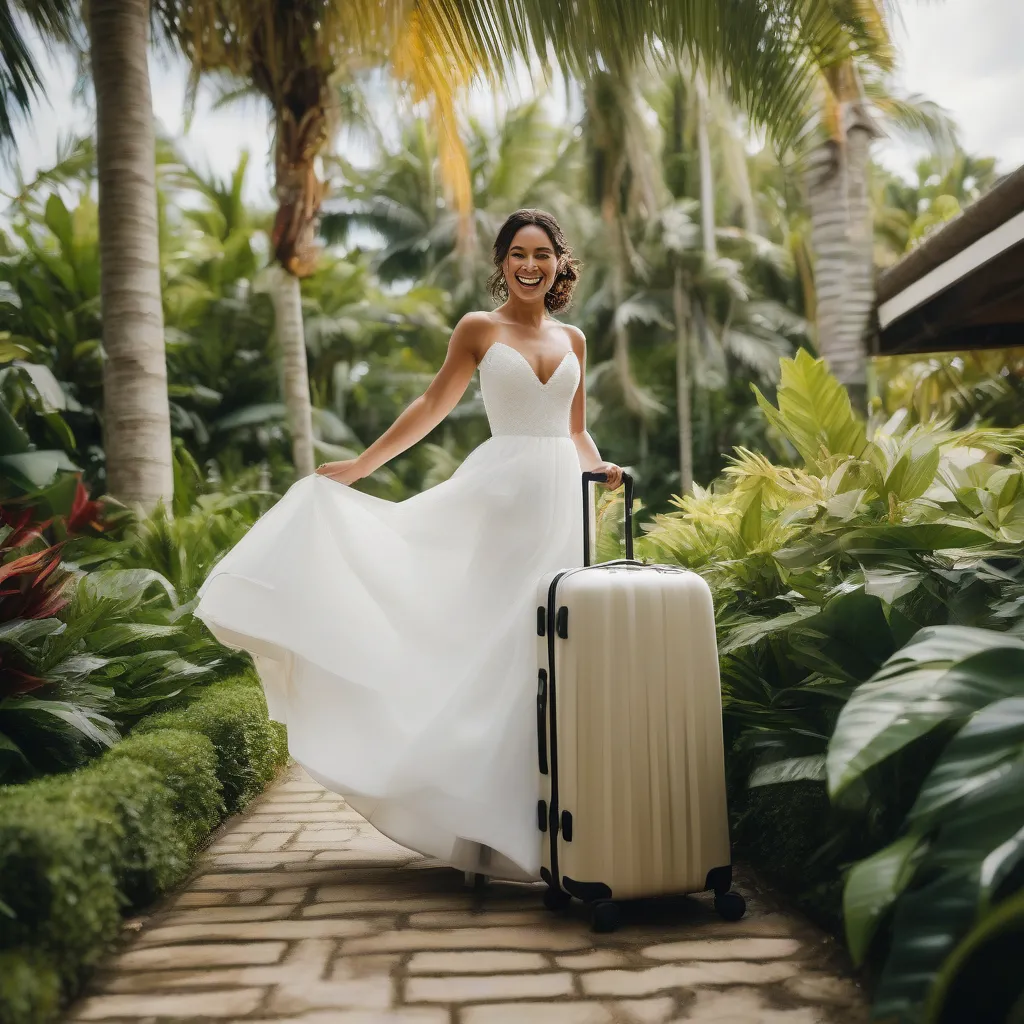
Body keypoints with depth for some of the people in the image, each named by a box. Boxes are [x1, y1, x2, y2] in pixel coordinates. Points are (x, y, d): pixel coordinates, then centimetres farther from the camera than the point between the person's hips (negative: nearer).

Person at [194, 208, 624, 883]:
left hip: (560, 500, 4)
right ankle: (487, 813, 3)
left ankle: (540, 813, 12)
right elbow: (431, 407, 6)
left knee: (547, 649, 3)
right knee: (491, 644, -5)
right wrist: (359, 466, 4)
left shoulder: (572, 340, 15)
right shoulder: (479, 330, 3)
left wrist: (600, 466, -2)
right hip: (499, 495, -4)